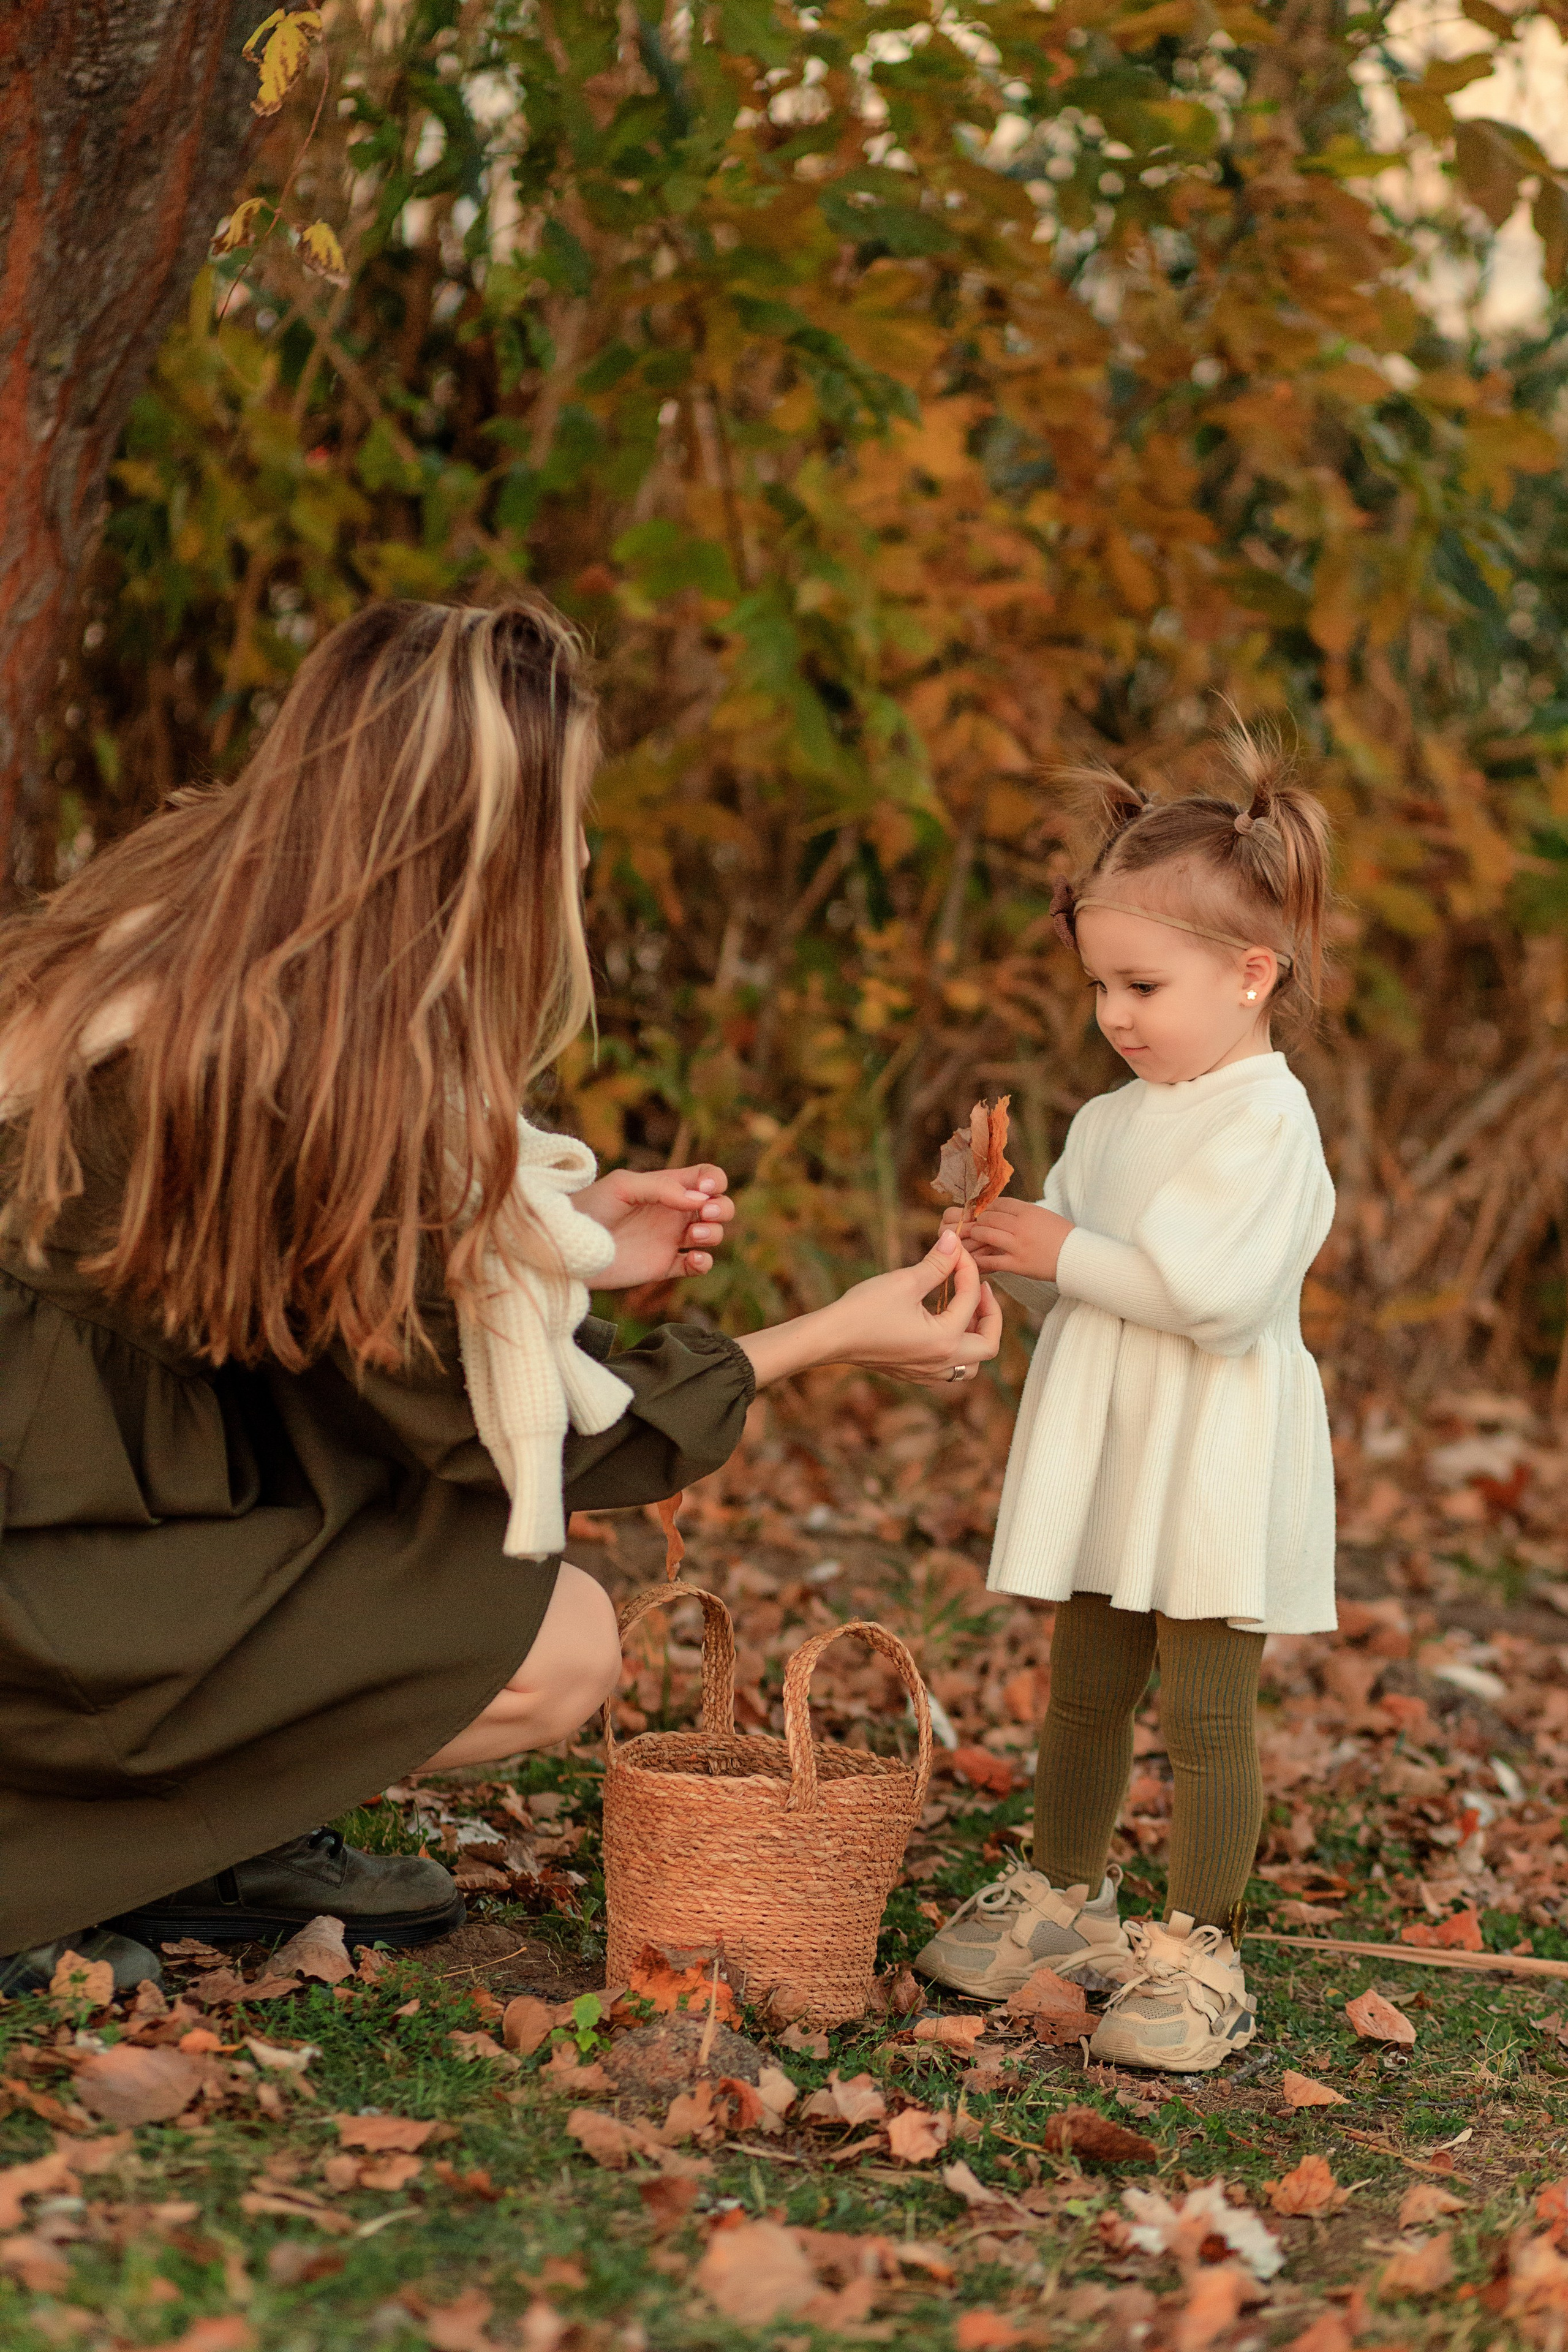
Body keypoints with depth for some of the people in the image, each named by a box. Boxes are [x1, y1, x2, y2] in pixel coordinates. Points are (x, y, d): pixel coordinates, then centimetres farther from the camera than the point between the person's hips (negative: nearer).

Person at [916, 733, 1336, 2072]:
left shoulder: (1267, 1122, -14)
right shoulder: (1113, 1122, 12)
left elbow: (1217, 1294, -25)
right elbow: (1075, 1285, 17)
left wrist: (1069, 1255, -18)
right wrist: (1001, 1232, -3)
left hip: (1218, 1475, -8)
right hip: (1109, 1462, 8)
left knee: (1207, 1709, -4)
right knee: (1085, 1690, 17)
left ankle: (1201, 1952, 1)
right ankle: (1066, 1896, 31)